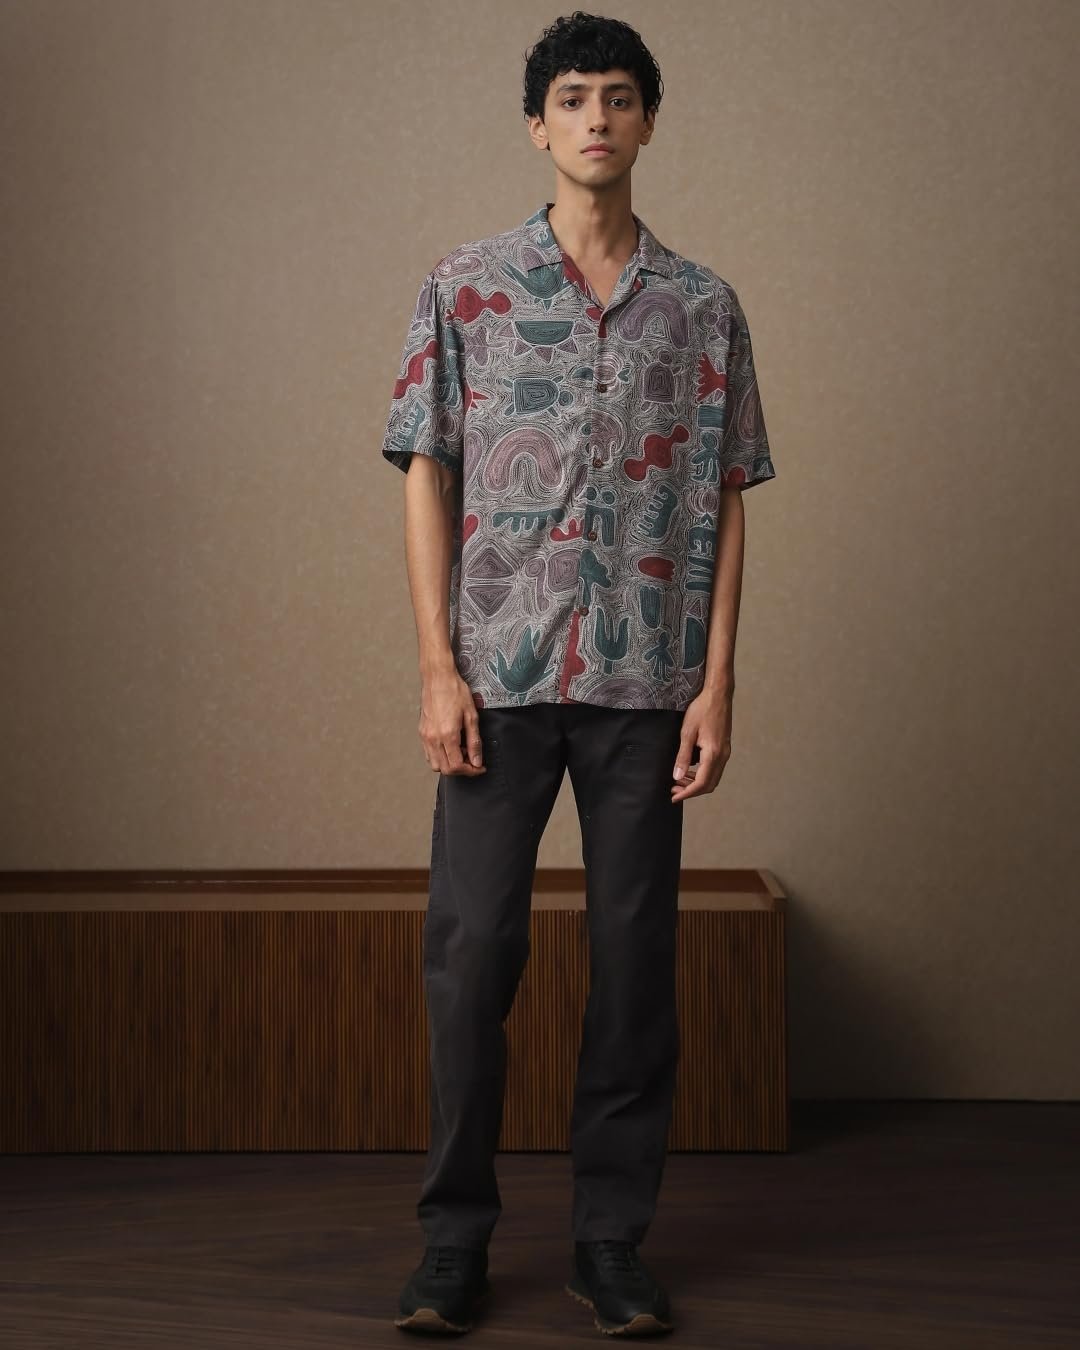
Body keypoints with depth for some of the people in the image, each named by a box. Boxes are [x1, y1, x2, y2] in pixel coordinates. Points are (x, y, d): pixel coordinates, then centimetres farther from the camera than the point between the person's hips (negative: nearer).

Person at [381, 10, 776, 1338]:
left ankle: (612, 1239, 16)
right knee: (469, 948, -1)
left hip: (645, 681, 1)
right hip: (501, 673, -1)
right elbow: (427, 478, 3)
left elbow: (724, 505, 7)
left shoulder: (702, 307, 8)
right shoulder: (464, 288, 5)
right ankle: (455, 1238, 12)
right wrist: (438, 667, -5)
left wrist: (715, 685, -1)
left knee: (636, 956, 4)